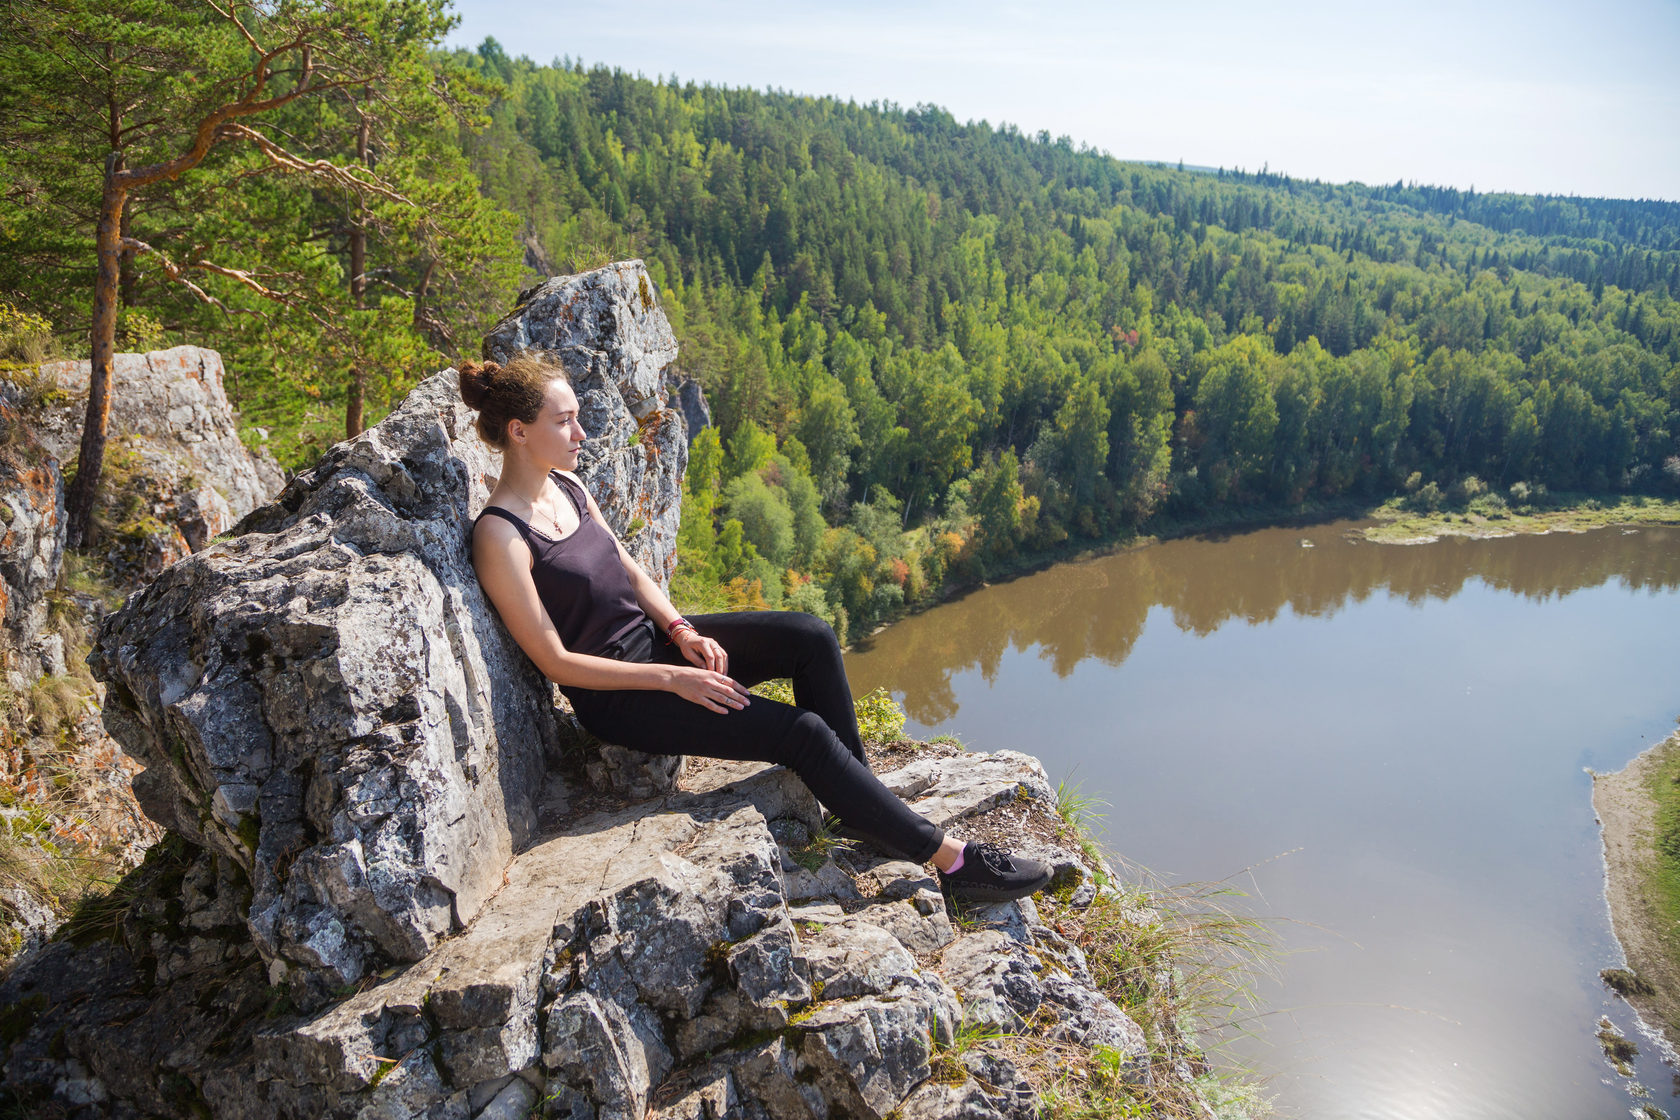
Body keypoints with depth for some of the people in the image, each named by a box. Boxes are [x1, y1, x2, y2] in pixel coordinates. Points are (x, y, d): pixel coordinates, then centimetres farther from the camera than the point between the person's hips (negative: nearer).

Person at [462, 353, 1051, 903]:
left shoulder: (567, 488, 4)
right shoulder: (500, 536, -20)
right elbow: (556, 662, -19)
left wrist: (682, 631, -5)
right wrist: (672, 679, -20)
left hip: (652, 638, 8)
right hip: (616, 694, -8)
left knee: (810, 636, -13)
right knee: (802, 732, -18)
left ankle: (858, 802, 1)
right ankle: (950, 858, -7)